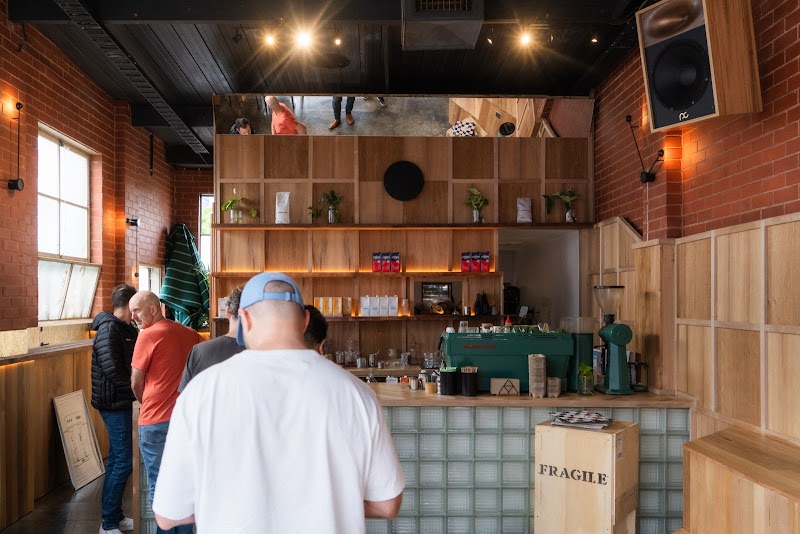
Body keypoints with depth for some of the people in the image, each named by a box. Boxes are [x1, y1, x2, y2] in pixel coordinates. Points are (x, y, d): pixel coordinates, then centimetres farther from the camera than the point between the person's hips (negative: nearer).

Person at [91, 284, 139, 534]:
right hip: (115, 403, -10)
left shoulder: (125, 328, 12)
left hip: (120, 402, 10)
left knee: (117, 459, 16)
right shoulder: (109, 329, -17)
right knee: (123, 462, -5)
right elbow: (112, 369, -24)